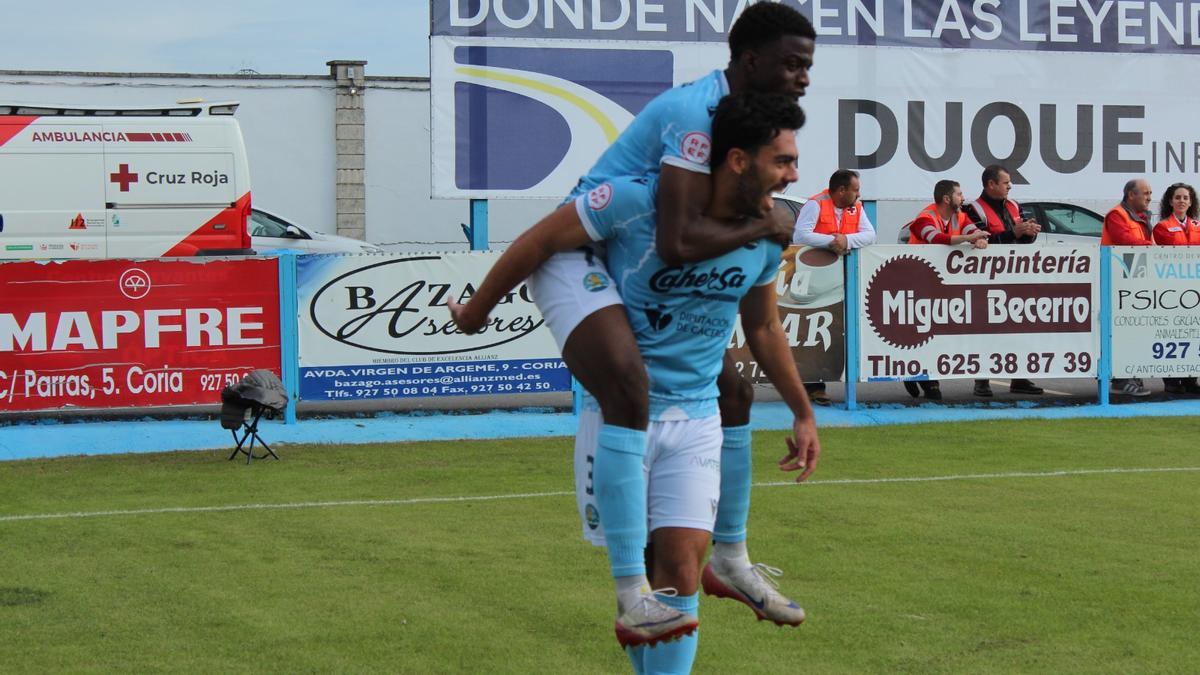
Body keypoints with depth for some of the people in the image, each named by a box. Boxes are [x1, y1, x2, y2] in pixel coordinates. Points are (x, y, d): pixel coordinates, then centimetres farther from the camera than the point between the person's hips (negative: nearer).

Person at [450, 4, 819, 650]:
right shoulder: (698, 112, -24)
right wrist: (764, 227, -19)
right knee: (628, 389, -32)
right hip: (577, 254, -10)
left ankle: (730, 557, 29)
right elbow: (676, 242, -33)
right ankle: (631, 591, -34)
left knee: (733, 391, 13)